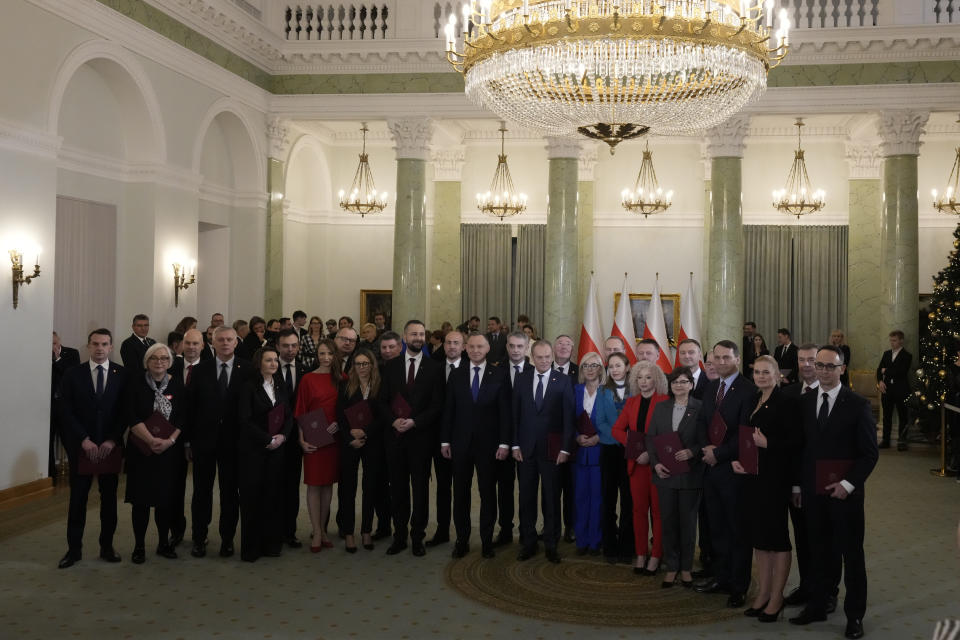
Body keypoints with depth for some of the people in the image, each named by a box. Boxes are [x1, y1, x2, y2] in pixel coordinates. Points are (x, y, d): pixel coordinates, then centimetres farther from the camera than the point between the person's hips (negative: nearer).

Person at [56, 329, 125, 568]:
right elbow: (66, 412, -4)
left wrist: (112, 440, -11)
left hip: (110, 445, 1)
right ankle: (74, 548, 13)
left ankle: (107, 546, 17)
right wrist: (84, 440, -13)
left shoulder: (123, 375, -1)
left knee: (109, 497, 7)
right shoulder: (72, 375, 0)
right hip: (80, 446, 0)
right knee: (78, 497, 4)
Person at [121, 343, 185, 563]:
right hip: (141, 450, -1)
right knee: (141, 499, 2)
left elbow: (183, 418, 1)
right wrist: (151, 440, -17)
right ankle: (139, 546, 12)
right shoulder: (135, 383, -2)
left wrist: (169, 441, -13)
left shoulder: (177, 385, 3)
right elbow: (130, 417, -8)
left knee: (165, 497, 6)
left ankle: (164, 543, 19)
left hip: (170, 451, 2)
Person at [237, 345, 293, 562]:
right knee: (252, 495, -1)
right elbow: (244, 420, -11)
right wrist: (268, 439, -13)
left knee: (274, 495, 4)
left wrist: (282, 436, -8)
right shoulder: (249, 387, -5)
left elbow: (289, 415, 10)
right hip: (253, 449, -4)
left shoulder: (282, 386, 10)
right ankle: (251, 547, 8)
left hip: (278, 447, 4)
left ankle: (271, 543, 14)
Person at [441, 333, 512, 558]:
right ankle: (462, 540, 18)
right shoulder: (456, 375, 5)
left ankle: (487, 540, 17)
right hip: (461, 443, 2)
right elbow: (448, 410, 6)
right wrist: (445, 441, 2)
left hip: (488, 444, -2)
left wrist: (504, 443, -7)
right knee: (460, 493, 7)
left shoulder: (499, 375, 0)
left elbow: (505, 411, -2)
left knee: (488, 493, 6)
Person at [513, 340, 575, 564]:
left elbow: (568, 417, -4)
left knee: (552, 499, 5)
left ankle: (551, 545, 15)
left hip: (552, 449, -2)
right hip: (526, 448, 2)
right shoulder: (521, 379, 5)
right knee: (526, 498, 8)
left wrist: (565, 448, -9)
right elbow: (515, 414, 5)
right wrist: (515, 445, 0)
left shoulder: (562, 381, -2)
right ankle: (528, 543, 19)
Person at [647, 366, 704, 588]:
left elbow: (706, 440, -5)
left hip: (690, 475, -3)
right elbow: (650, 437, 8)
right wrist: (655, 463, -4)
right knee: (668, 521, 7)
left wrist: (692, 452, -22)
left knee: (688, 521, 6)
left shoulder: (700, 409, -3)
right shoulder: (660, 408, 9)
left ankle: (686, 568, 19)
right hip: (665, 473, 3)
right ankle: (671, 567, 17)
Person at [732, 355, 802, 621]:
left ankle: (776, 597, 12)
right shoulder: (754, 401, 12)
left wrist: (767, 444, -19)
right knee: (758, 535, 13)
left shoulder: (785, 402, -11)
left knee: (777, 535, 2)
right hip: (752, 475, 8)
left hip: (775, 477, -8)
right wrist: (736, 460, 4)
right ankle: (762, 592, 23)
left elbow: (797, 441, -16)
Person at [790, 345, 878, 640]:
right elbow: (801, 446, 9)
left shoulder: (858, 404, -7)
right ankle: (817, 605, 24)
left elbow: (870, 453, -7)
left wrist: (848, 483, -15)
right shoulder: (804, 402, 5)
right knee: (820, 550, 13)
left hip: (845, 492, -3)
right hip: (813, 491, 3)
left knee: (851, 553, 7)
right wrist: (798, 484, 8)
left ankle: (855, 615, 19)